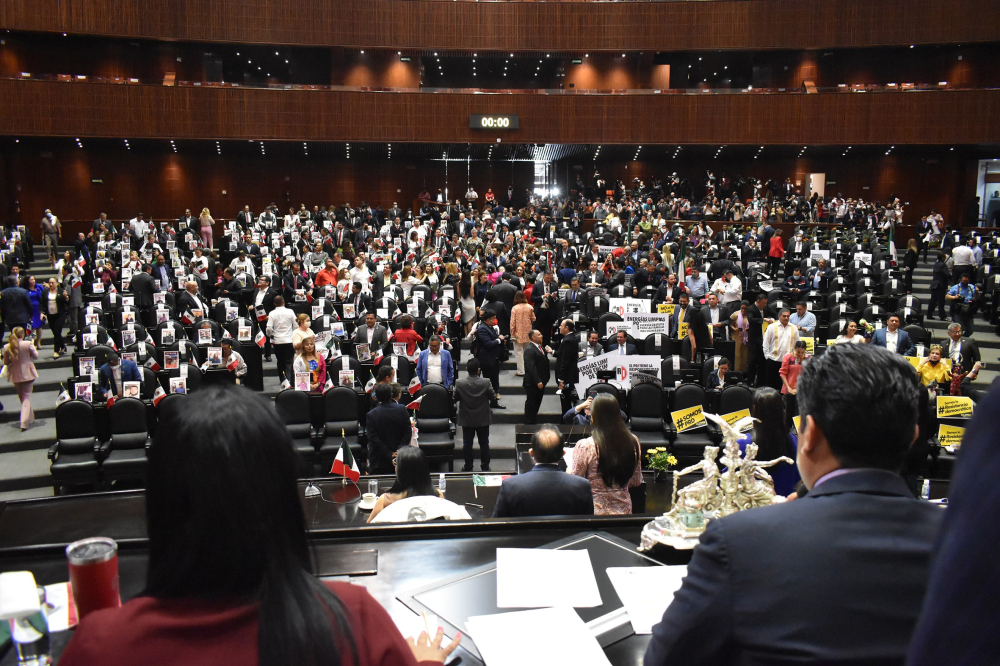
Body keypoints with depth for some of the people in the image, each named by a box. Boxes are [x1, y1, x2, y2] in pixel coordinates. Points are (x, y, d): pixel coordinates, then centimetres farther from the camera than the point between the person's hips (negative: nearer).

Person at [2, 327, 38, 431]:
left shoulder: (7, 347, -8)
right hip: (27, 373, -3)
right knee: (26, 397, 3)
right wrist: (33, 348, 13)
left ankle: (30, 418, 33)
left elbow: (6, 362, 0)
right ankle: (24, 423, -8)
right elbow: (35, 356, -3)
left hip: (15, 375, 3)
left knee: (22, 397, 21)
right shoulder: (28, 344, -15)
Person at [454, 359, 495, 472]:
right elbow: (493, 398, -7)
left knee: (467, 444, 13)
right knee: (484, 443, 13)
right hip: (483, 419, 0)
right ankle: (485, 467, 21)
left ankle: (468, 467, 20)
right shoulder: (486, 383, -18)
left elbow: (455, 398, -3)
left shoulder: (459, 383, -15)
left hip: (467, 419, 0)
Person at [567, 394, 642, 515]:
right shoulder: (633, 442, -5)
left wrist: (569, 466, 13)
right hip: (624, 511, 5)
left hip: (593, 512, -5)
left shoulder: (585, 446, -18)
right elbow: (637, 481, 7)